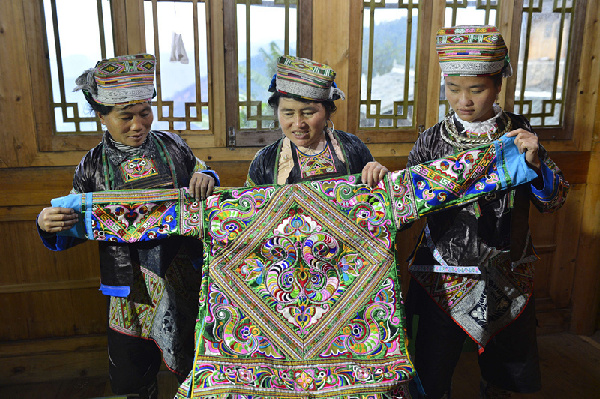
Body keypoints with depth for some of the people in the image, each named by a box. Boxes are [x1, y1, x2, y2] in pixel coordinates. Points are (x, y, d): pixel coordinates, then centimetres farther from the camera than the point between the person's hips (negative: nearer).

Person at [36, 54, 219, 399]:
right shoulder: (93, 166, -2)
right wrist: (50, 227, -16)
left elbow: (203, 178, 11)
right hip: (131, 291, 0)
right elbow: (78, 229, 5)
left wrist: (207, 177, -12)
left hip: (185, 280, 0)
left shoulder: (172, 146, -1)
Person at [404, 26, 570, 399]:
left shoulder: (519, 133, -4)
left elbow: (554, 199, -2)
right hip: (444, 278, -1)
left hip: (508, 279, 2)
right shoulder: (432, 140, -6)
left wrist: (535, 163, -20)